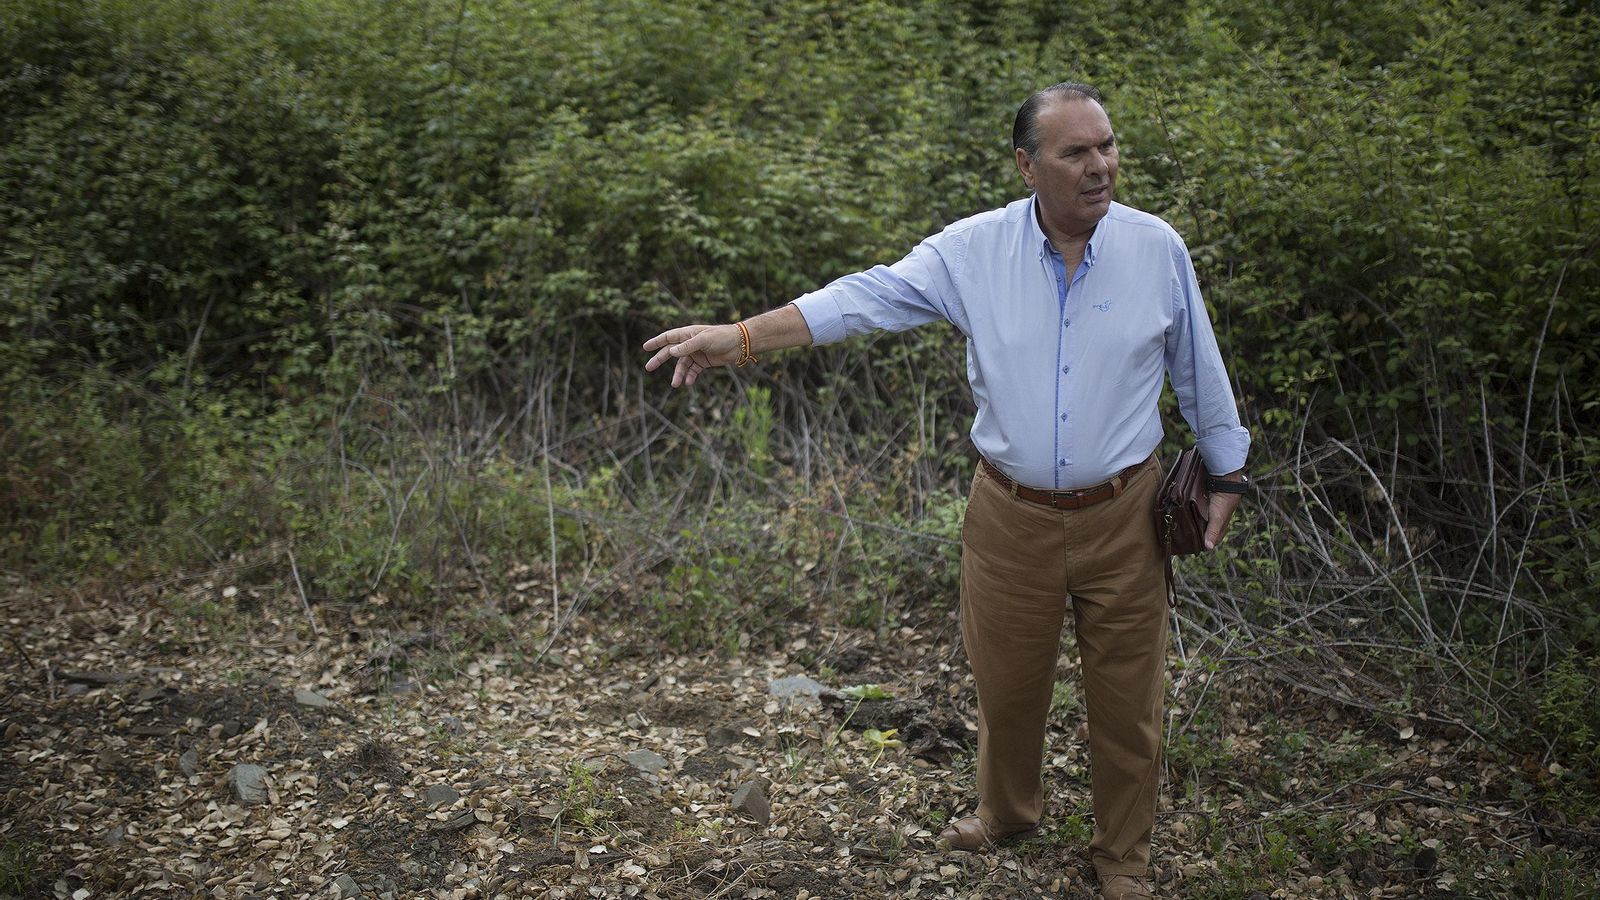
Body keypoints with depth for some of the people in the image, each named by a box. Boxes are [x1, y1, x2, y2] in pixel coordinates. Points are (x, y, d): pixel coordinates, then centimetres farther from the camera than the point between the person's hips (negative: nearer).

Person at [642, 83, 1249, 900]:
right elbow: (867, 297, -13)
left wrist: (1227, 475, 10)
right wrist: (741, 336, -22)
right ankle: (1006, 811, 47)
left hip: (1122, 516, 0)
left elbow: (1200, 371, 4)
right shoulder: (975, 249, -8)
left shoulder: (1157, 248, -6)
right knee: (1006, 680, 17)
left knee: (1125, 696, 11)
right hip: (1011, 516, 1)